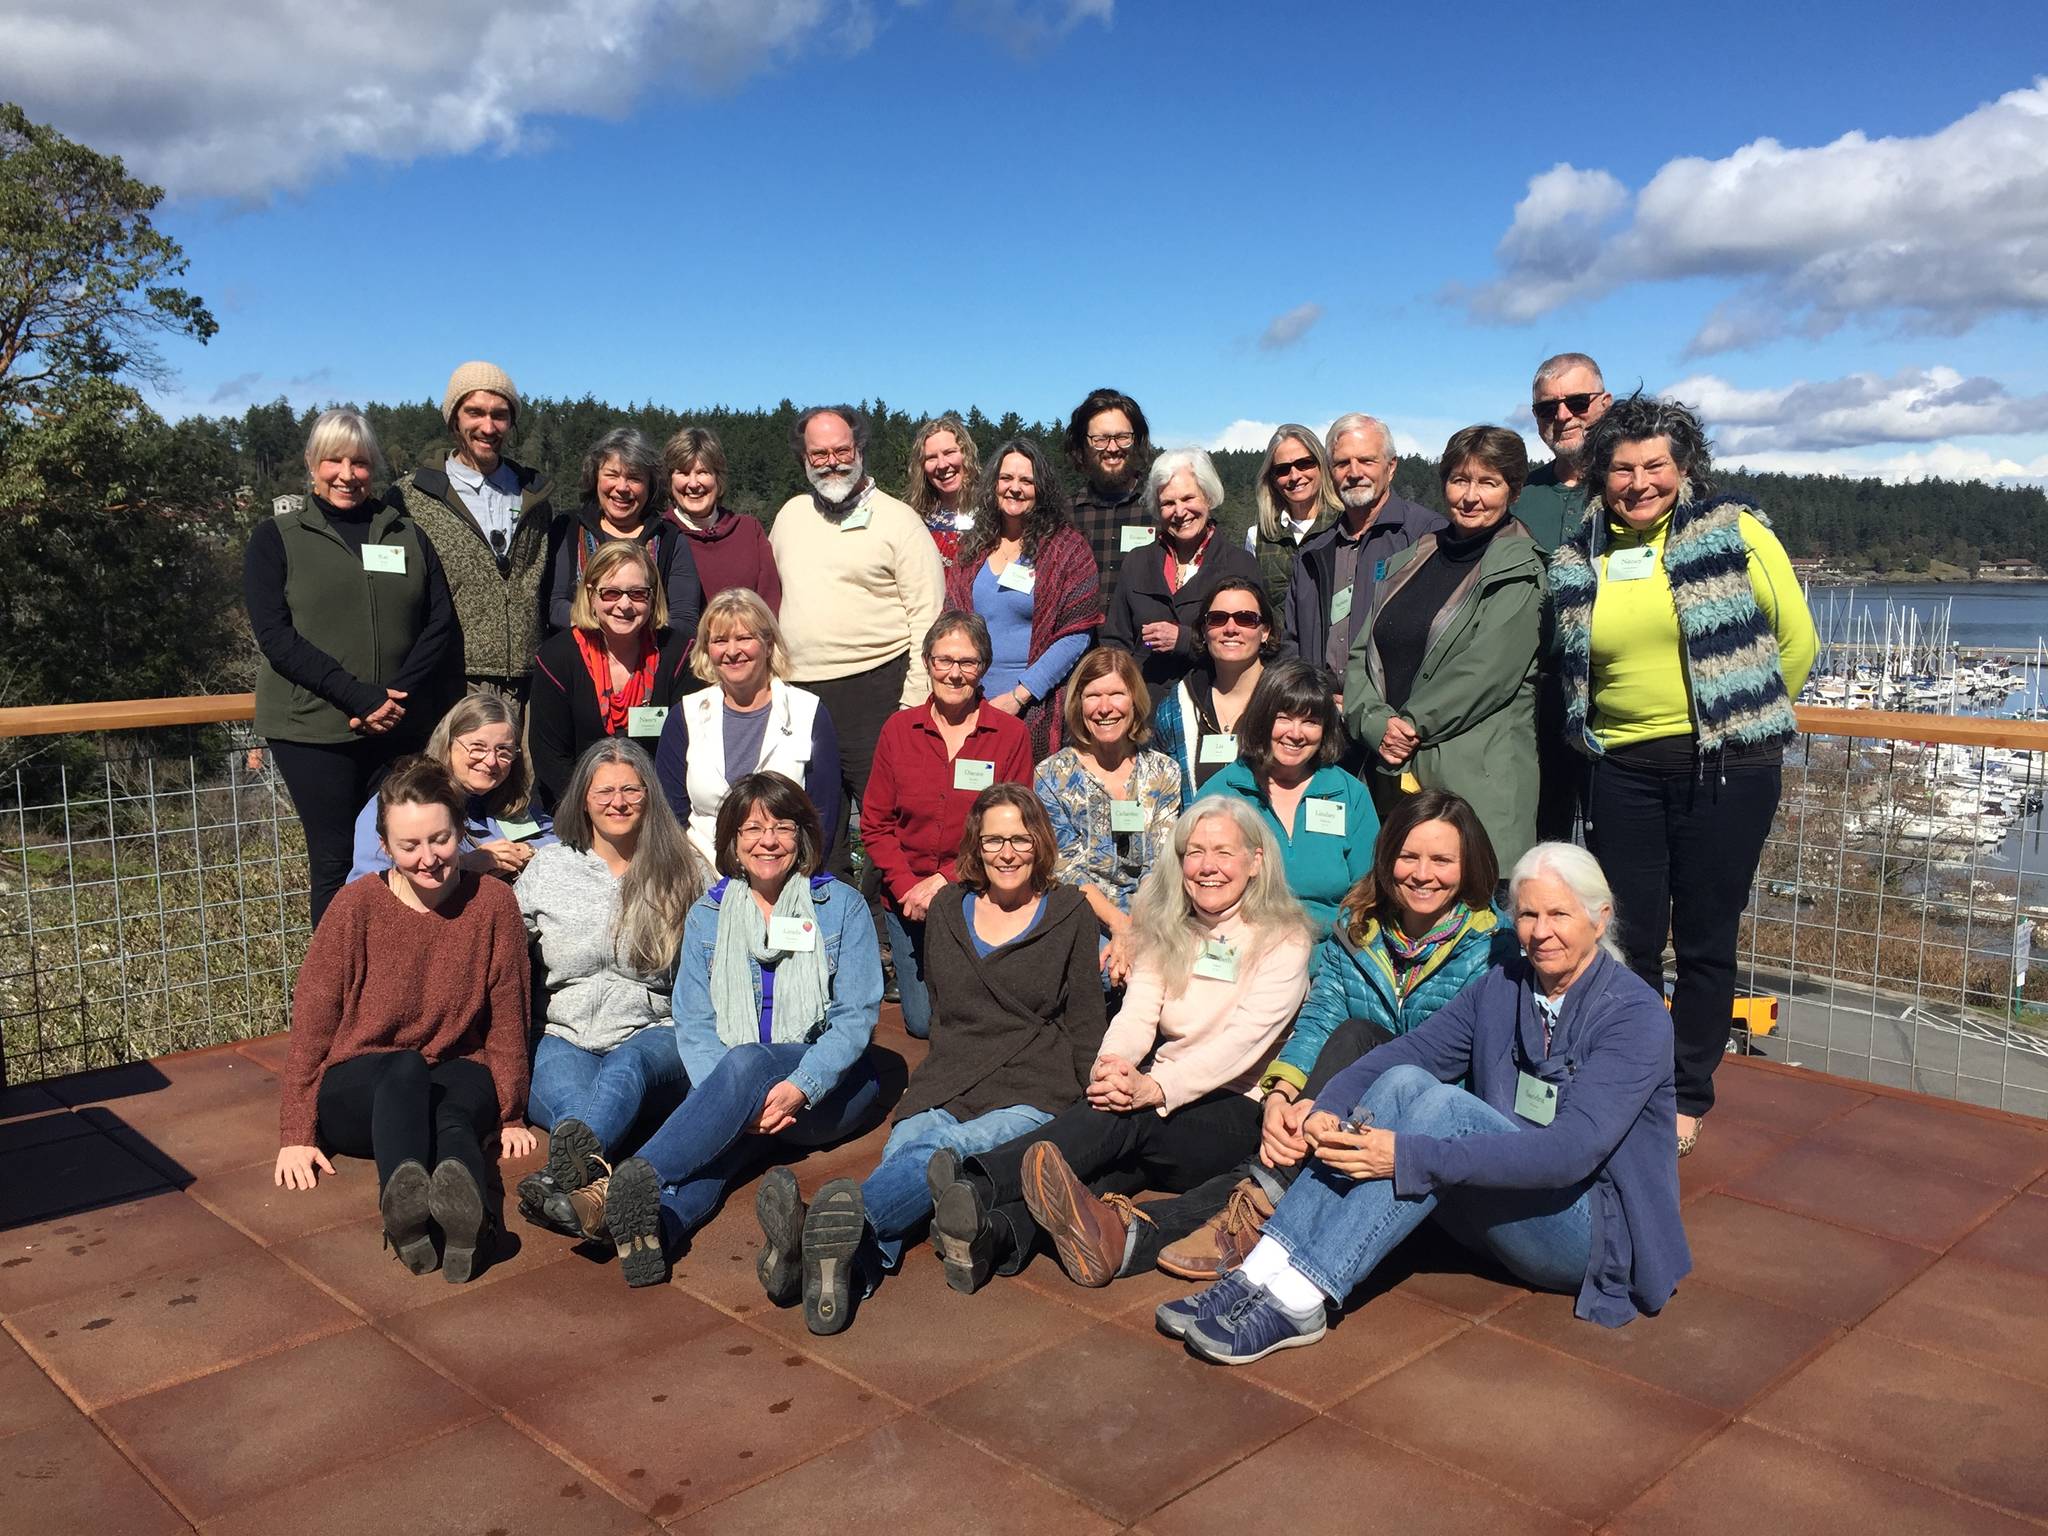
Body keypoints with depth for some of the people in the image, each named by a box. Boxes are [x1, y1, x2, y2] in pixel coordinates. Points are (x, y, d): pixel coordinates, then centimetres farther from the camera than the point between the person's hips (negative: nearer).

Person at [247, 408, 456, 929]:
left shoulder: (407, 535, 13)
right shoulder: (277, 538, 6)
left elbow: (442, 624, 5)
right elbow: (275, 635, -6)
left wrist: (399, 695, -11)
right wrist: (361, 697, -17)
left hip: (403, 730, 2)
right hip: (314, 730, -2)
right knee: (335, 861, 0)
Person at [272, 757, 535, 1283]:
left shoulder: (493, 903, -3)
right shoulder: (357, 905, -7)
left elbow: (507, 1018, 3)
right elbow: (312, 1021, -5)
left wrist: (510, 1115, 6)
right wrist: (296, 1135, -7)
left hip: (457, 1075, 1)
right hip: (358, 1091, -1)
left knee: (456, 1115, -36)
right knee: (406, 1070, -37)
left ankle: (466, 1215, -68)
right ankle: (403, 1205, -65)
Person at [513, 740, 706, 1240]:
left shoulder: (683, 872, 11)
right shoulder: (548, 869, 14)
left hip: (654, 1035, -1)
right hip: (566, 1036, 1)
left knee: (629, 1063, -40)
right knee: (572, 1096, -36)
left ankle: (568, 1167, -70)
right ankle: (592, 1190, -69)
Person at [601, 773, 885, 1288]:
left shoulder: (842, 906, 4)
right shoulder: (707, 916, 11)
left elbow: (857, 1015, -4)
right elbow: (693, 1024, 2)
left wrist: (800, 1087, -21)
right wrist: (736, 1104, -17)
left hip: (831, 1087, -2)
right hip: (737, 1087, 2)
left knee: (745, 1060, -34)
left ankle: (636, 1177, -54)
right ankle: (653, 1229, -62)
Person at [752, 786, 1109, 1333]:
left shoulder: (1069, 913, 10)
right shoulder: (948, 908, 19)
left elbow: (1085, 1024, 11)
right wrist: (940, 1082, 13)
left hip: (1031, 1097, -3)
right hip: (944, 1089, 4)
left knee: (943, 1151, -35)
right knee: (901, 1154, -31)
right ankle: (850, 1270, -58)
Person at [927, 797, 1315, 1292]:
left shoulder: (1285, 940, -3)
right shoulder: (1166, 931, 13)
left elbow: (1246, 1036, -17)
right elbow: (1136, 1015, 0)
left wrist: (1154, 1086, -32)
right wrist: (1109, 1067, -25)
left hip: (1238, 1113, -4)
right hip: (1161, 1097, 4)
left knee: (1123, 1118, -34)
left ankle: (976, 1186, -53)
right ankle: (998, 1233, -56)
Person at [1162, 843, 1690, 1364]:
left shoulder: (1637, 1017, -14)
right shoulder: (1502, 987, 5)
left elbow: (1573, 1150, -28)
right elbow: (1403, 1052, -3)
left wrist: (1408, 1156, -36)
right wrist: (1328, 1111, -26)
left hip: (1593, 1234, -5)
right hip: (1505, 1208, 6)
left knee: (1443, 1103, -30)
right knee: (1404, 1080, -21)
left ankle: (1297, 1302, -35)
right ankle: (1261, 1275, -30)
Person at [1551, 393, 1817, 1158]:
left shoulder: (1734, 532, -3)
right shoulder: (1577, 561, 6)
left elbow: (1796, 639, 2)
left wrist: (1744, 718, 6)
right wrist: (1602, 732, 12)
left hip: (1725, 768, -2)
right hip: (1624, 771, 3)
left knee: (1705, 943, 5)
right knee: (1627, 939, 7)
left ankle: (1687, 1098, 21)